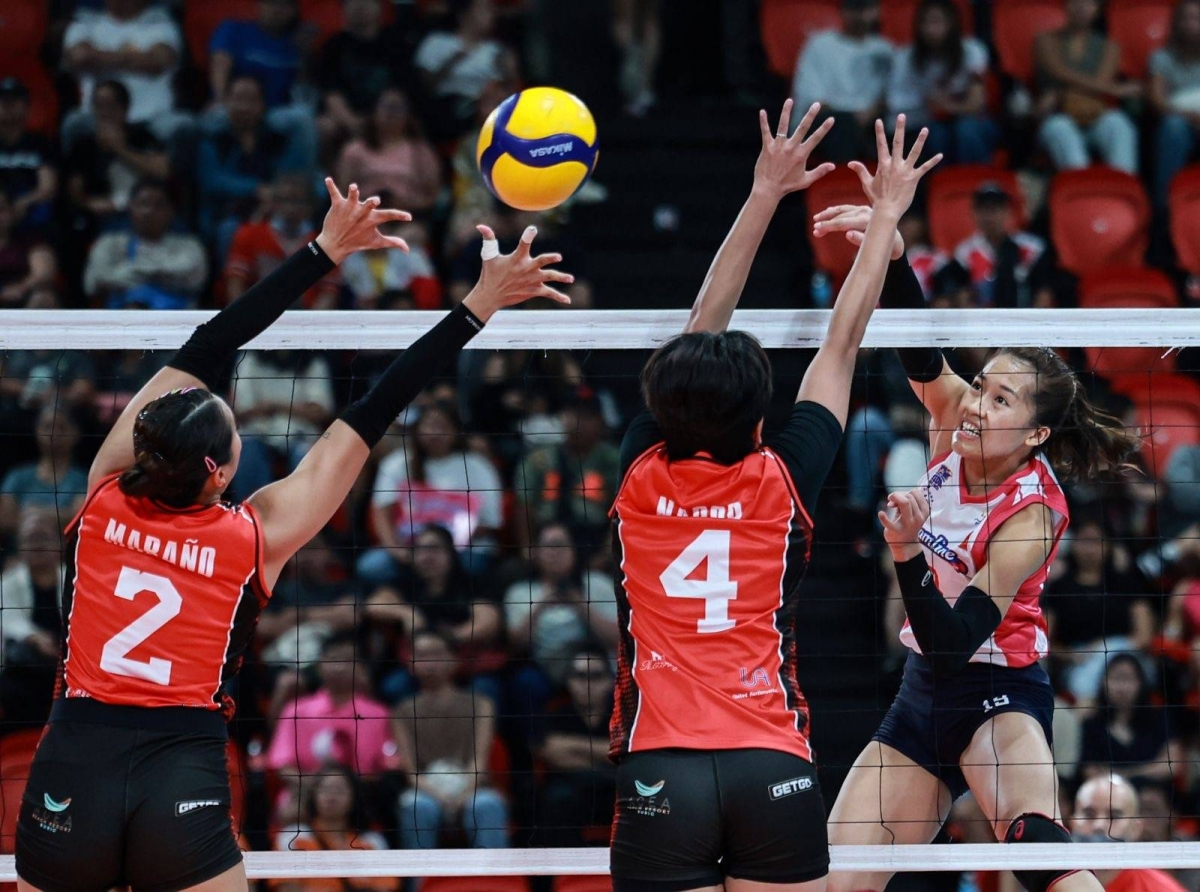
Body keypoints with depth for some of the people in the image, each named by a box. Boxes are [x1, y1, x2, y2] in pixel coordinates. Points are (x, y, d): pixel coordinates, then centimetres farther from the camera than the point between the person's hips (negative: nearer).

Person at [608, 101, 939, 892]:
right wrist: (887, 215, 23)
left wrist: (765, 195, 20)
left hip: (661, 769, 0)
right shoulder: (781, 483, 2)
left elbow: (702, 330, 14)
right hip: (774, 766, 0)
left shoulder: (642, 476, 4)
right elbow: (843, 343, 13)